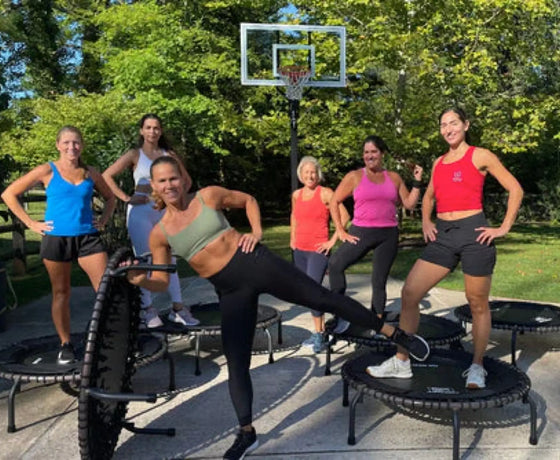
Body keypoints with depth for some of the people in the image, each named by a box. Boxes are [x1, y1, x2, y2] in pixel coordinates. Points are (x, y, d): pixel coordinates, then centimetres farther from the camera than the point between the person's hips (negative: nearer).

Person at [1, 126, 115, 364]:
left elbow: (110, 198, 24)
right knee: (61, 293, 8)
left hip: (88, 237, 2)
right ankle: (65, 345, 20)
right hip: (56, 238, -2)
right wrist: (31, 223, -3)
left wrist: (103, 219, 8)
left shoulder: (90, 173, 8)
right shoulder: (47, 171, -1)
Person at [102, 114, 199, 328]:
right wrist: (126, 198, -11)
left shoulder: (168, 154, 10)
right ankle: (147, 309, 8)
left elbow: (186, 179, 20)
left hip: (164, 211, 3)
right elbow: (107, 176, -5)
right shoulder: (135, 155, 2)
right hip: (140, 212, -3)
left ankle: (178, 308, 10)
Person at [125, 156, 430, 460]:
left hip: (255, 262, -2)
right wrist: (140, 280, -17)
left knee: (323, 298, 0)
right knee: (236, 363, 4)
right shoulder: (159, 234, 1)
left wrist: (257, 232, -2)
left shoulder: (207, 196, -2)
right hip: (230, 291, 2)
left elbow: (248, 200, 12)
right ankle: (246, 433, 24)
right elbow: (162, 281, 3)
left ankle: (396, 334, 16)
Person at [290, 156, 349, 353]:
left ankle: (319, 335, -5)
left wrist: (332, 240, -13)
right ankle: (319, 331, 23)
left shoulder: (325, 193, -8)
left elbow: (344, 216, -12)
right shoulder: (296, 195, 8)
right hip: (299, 251, 7)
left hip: (318, 250, -7)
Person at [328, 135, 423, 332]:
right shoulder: (354, 176, 1)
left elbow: (409, 204, 10)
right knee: (335, 264, -22)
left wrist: (417, 182, 0)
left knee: (379, 281, 6)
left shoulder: (394, 177, 9)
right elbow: (334, 202, 2)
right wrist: (341, 231, -4)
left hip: (388, 235, 2)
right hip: (361, 233, -2)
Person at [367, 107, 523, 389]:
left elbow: (515, 189, 0)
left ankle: (477, 367, 23)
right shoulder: (439, 162, 17)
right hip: (443, 236, 5)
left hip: (473, 234, -5)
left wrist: (504, 228, -6)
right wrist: (426, 223, 13)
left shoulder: (480, 156, 0)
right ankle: (401, 362, 7)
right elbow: (428, 197, 30)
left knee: (477, 304, 5)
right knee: (409, 293, -3)